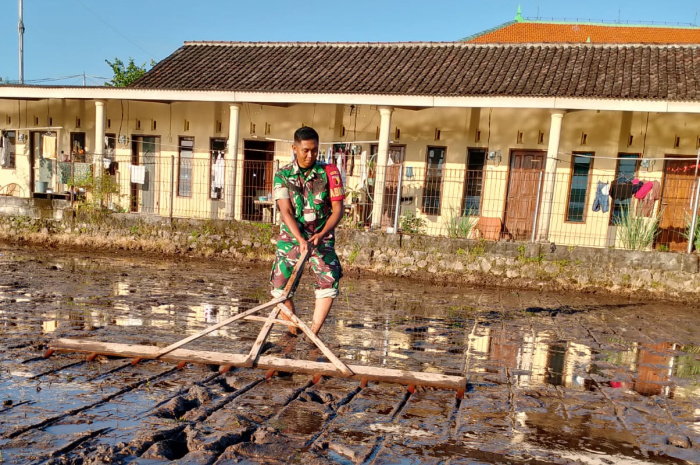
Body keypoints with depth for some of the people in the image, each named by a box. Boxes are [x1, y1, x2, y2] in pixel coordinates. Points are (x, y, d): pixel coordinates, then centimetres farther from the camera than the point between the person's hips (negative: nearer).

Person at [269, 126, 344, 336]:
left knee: (329, 284, -16)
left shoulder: (329, 173, -5)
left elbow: (337, 210, -7)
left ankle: (313, 334, -4)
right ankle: (293, 332, 17)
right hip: (291, 237, 1)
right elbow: (286, 211, -13)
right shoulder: (282, 175, -3)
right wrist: (300, 239, -28)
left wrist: (322, 234, -23)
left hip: (322, 238, -1)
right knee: (280, 287, -4)